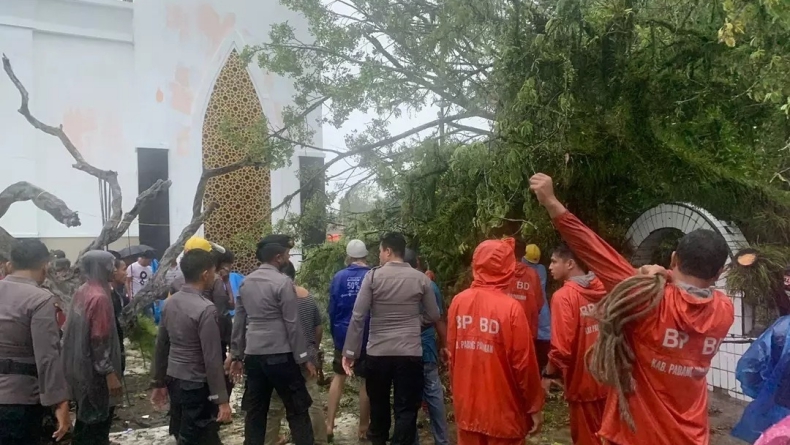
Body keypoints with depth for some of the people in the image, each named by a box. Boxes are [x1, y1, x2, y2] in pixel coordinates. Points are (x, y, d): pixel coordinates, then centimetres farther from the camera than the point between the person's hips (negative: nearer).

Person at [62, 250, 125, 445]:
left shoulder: (81, 291, 5)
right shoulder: (100, 297, -22)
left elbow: (74, 328, 12)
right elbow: (100, 340, -24)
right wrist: (110, 374, -20)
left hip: (79, 365, 9)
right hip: (94, 370, -9)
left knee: (86, 417, 22)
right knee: (99, 420, 5)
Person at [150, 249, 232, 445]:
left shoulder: (170, 302, 2)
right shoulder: (206, 309, -21)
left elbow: (161, 346, 9)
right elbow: (212, 359, -21)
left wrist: (159, 382, 19)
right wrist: (222, 399, -16)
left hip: (174, 380, 8)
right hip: (197, 385, -7)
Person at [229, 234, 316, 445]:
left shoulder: (246, 282, 8)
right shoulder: (283, 282, -11)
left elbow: (239, 321, 11)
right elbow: (292, 325, -12)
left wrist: (236, 355, 17)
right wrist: (304, 358, -7)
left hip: (253, 355, 6)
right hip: (279, 355, -6)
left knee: (255, 410, 12)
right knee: (297, 409, 3)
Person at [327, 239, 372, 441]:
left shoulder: (339, 277, -4)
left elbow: (332, 310, -1)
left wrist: (335, 334, 11)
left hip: (343, 336, 2)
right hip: (368, 337, -1)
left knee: (339, 377, 16)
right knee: (366, 381, 10)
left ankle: (329, 425, 12)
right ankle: (363, 427, 17)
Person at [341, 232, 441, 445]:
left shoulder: (373, 276, -6)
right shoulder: (421, 279, -2)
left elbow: (358, 317, -8)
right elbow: (434, 316, 6)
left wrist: (349, 351, -3)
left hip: (377, 352, 1)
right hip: (410, 353, 0)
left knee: (378, 403, 20)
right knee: (406, 409, 6)